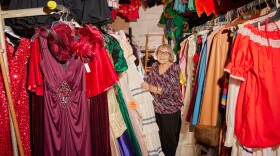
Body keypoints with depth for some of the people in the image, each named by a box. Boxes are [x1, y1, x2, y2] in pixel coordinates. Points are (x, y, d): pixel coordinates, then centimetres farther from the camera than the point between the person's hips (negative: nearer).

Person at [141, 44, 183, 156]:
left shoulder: (174, 69, -15)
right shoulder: (155, 66, 2)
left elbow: (170, 90, -23)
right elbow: (148, 81, 11)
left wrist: (152, 88, -31)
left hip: (171, 109, -5)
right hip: (158, 108, 5)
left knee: (170, 136, 8)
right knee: (162, 134, 18)